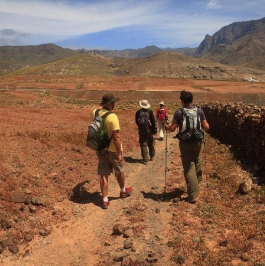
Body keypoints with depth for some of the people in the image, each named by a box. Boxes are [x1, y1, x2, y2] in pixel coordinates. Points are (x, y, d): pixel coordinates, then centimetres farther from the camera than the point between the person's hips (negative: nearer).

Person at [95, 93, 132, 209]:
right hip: (113, 150, -5)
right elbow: (116, 137, -24)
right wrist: (119, 153, -19)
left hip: (100, 149, 5)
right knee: (119, 172, 19)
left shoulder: (96, 113, -3)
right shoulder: (112, 117, -24)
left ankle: (105, 200, 15)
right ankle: (123, 191, 41)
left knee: (104, 175, 10)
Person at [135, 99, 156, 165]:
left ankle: (145, 159, 3)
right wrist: (155, 129, 2)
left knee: (143, 145, 5)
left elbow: (136, 121, 9)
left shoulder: (138, 112, -2)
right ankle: (152, 156, 31)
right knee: (151, 144, 17)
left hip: (141, 130, 0)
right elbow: (153, 121, -6)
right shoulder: (150, 111, -7)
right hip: (149, 130, 0)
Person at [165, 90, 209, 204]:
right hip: (197, 141, 4)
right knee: (196, 161, 30)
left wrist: (167, 127, 13)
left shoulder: (179, 112, -9)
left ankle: (193, 195, 2)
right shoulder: (199, 110, -1)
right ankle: (198, 180, 53)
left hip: (185, 143, -3)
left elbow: (172, 128, -9)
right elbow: (206, 127, -1)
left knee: (189, 168, 1)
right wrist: (206, 123, 22)